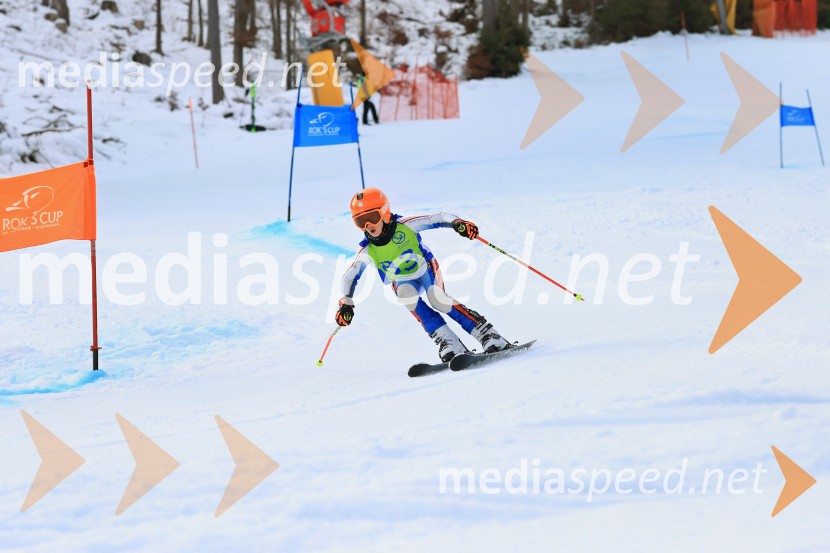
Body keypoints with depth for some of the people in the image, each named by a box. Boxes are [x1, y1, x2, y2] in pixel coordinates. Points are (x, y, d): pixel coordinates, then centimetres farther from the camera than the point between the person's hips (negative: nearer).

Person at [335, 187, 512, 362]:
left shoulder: (404, 226, -25)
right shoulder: (367, 251, -18)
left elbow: (439, 218, -24)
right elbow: (349, 276, -5)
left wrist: (457, 223, -43)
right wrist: (346, 305, -13)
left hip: (426, 269, -2)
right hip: (403, 282, 2)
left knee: (437, 299, -31)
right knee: (407, 296, -33)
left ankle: (488, 335, -25)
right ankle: (448, 342, -31)